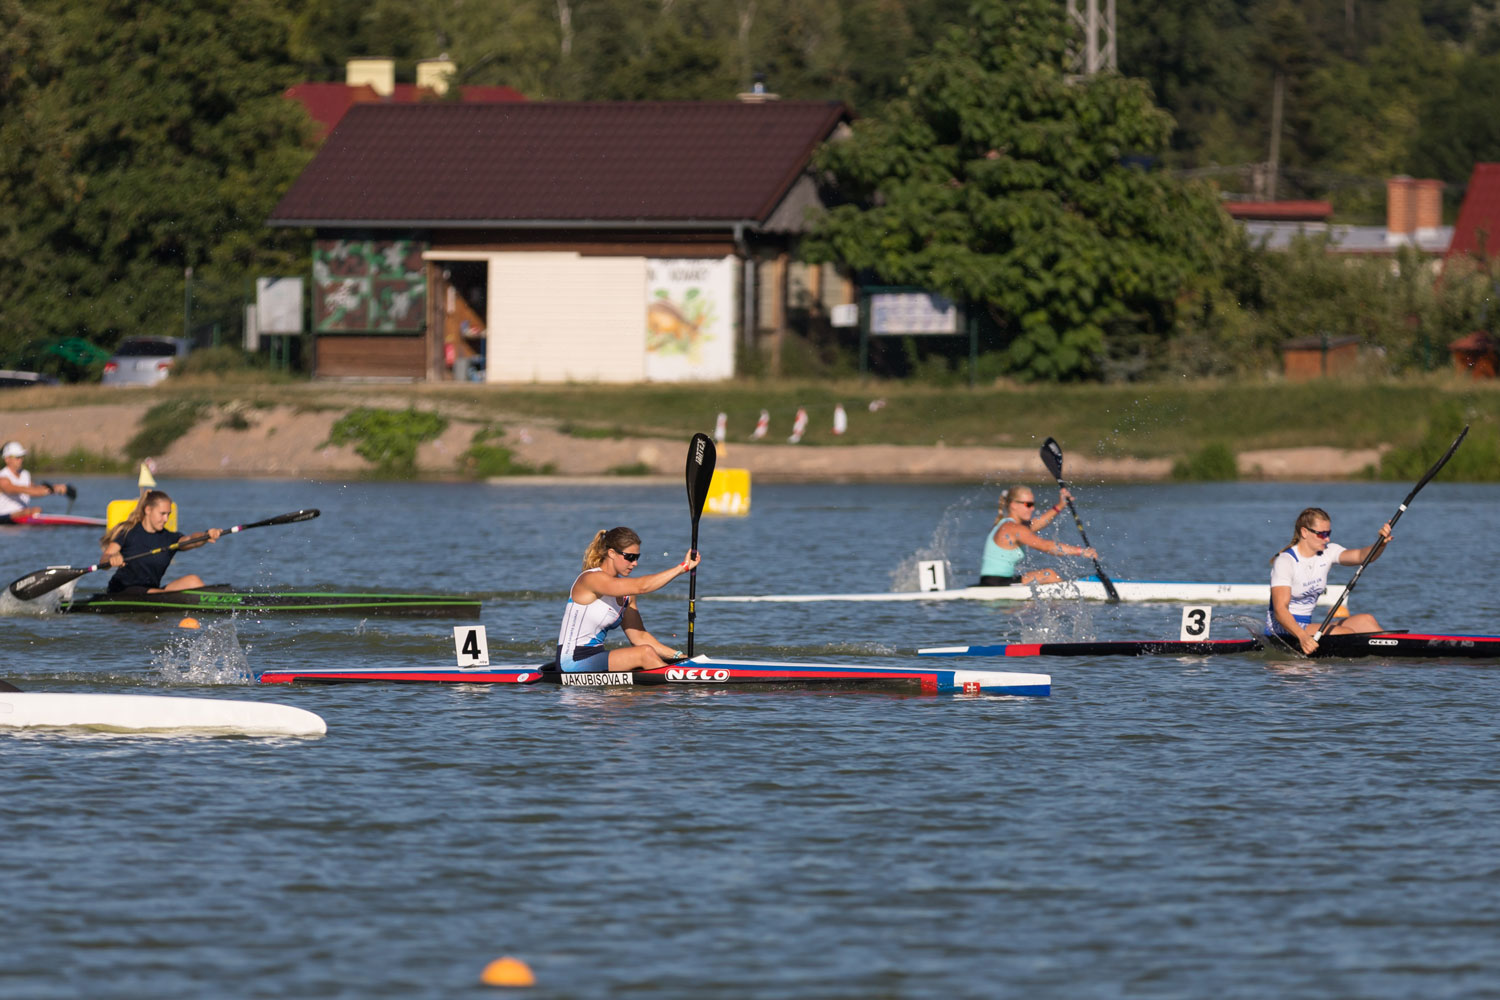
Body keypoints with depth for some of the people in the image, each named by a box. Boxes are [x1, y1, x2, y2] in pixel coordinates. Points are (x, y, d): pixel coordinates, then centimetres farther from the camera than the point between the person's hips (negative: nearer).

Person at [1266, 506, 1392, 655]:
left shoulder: (1328, 552, 4)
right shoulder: (1285, 561, -17)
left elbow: (1361, 556, -13)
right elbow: (1280, 609, -26)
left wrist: (1381, 544, -36)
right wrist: (1303, 637, -42)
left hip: (1306, 626, 8)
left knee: (1365, 620, -10)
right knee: (1346, 633, -25)